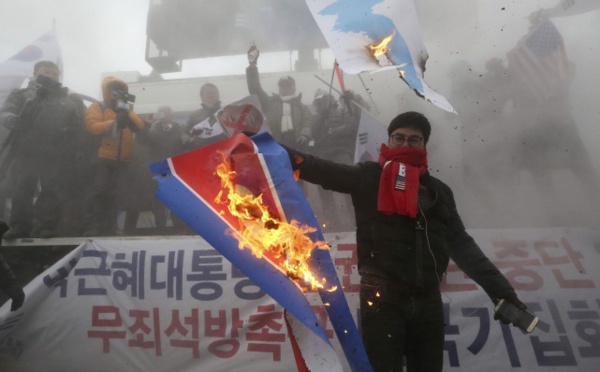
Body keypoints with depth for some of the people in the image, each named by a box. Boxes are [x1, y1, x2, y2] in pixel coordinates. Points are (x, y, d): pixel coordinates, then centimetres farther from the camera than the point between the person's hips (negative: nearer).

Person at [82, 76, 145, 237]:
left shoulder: (125, 109, 22)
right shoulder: (97, 107, 5)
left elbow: (140, 126, 7)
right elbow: (92, 126, -13)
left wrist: (128, 113, -6)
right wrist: (114, 122, -21)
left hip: (123, 159, 5)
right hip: (102, 157, -5)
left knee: (114, 193, 7)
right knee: (98, 190, -10)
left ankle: (109, 226, 13)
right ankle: (91, 226, -6)